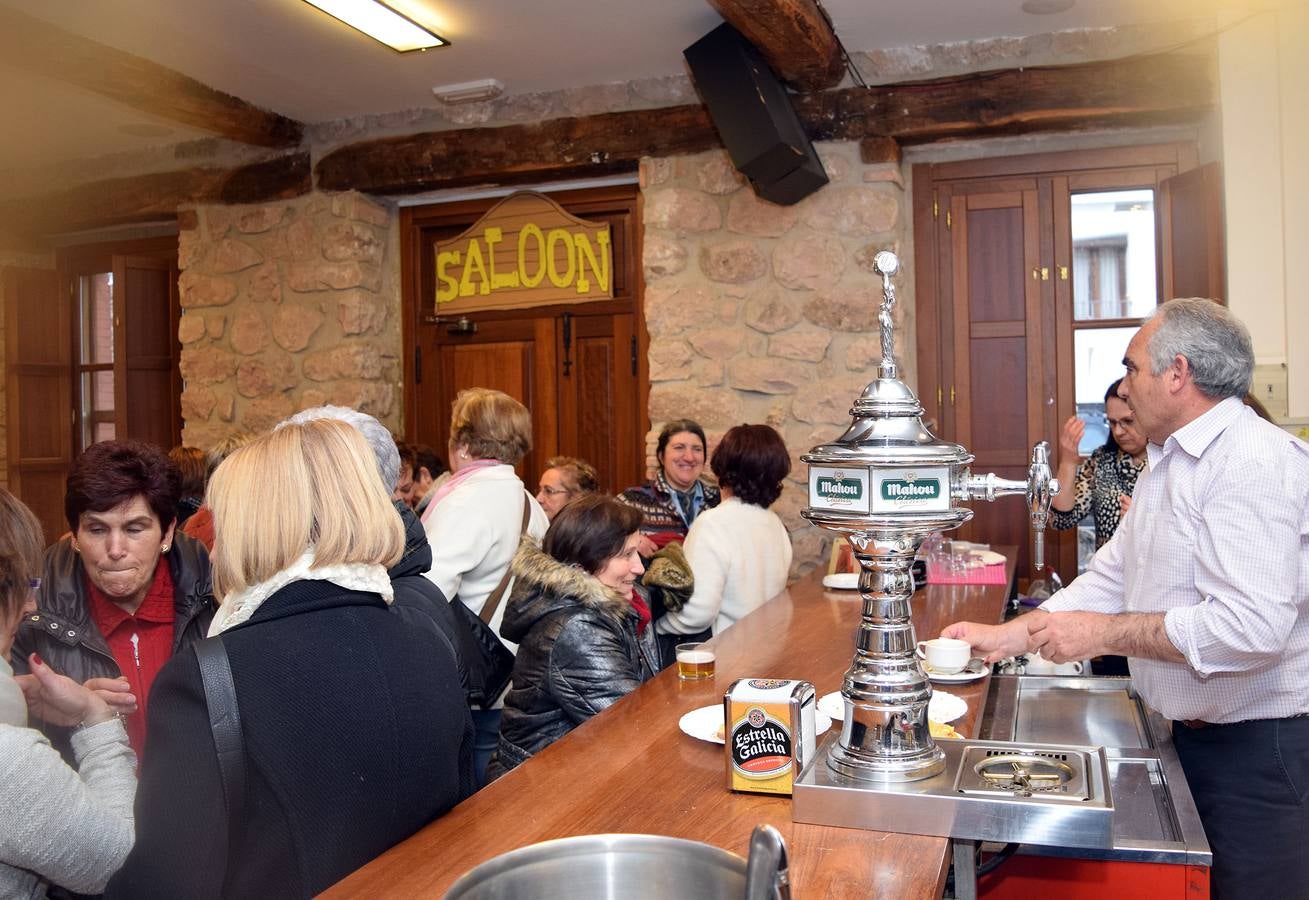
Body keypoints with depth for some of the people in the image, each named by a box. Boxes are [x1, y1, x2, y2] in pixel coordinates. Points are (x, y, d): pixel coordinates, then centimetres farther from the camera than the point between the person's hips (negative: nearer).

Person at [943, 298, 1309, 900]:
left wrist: (1104, 633, -22)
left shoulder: (1257, 462, -22)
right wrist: (1005, 637, 6)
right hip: (1194, 733, 9)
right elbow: (1110, 580, 12)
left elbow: (1251, 625, -31)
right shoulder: (1167, 463, 11)